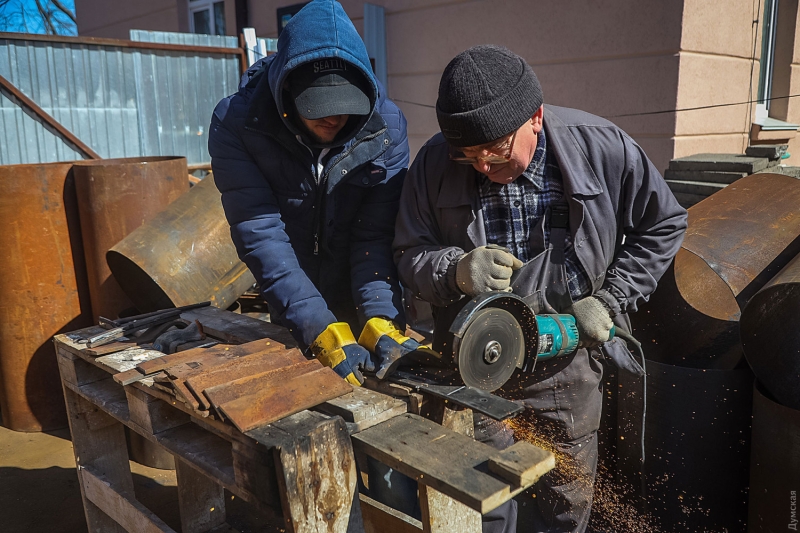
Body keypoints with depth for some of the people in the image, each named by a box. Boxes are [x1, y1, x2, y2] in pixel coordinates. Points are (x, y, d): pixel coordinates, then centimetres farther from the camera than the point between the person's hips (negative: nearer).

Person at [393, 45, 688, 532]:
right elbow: (410, 254, -4)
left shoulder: (600, 146, -13)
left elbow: (663, 224, 1)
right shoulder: (435, 163, -11)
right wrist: (456, 269, -26)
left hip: (566, 358, 0)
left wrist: (610, 300, -8)